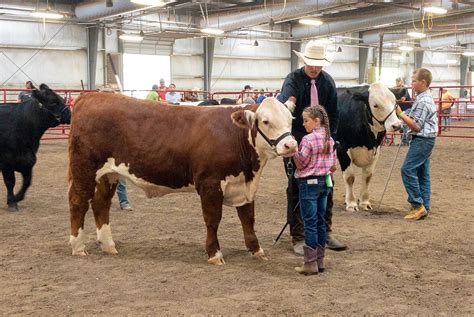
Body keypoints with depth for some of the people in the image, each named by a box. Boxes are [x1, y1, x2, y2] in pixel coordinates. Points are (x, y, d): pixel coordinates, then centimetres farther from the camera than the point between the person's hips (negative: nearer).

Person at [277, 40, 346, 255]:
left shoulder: (327, 81, 5)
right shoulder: (293, 79, -7)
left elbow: (333, 113, 9)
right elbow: (286, 95, -30)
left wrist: (331, 139, 1)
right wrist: (288, 102, -54)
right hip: (296, 140, -4)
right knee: (296, 189, 0)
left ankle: (325, 233, 21)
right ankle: (298, 238, 8)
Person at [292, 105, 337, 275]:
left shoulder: (308, 139, -15)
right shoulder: (330, 139, 7)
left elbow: (300, 164, -12)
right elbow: (333, 166, 12)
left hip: (308, 183, -7)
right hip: (325, 182, 7)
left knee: (310, 223, -3)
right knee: (320, 221, 12)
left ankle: (310, 263, 0)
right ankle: (320, 260, 18)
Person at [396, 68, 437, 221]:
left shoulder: (423, 102, -18)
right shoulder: (427, 98, 14)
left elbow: (416, 126, -19)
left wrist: (401, 114, -18)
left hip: (421, 140, -11)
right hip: (426, 140, 11)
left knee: (408, 169, -11)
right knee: (422, 173, 10)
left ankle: (417, 205, -9)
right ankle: (424, 208, 13)